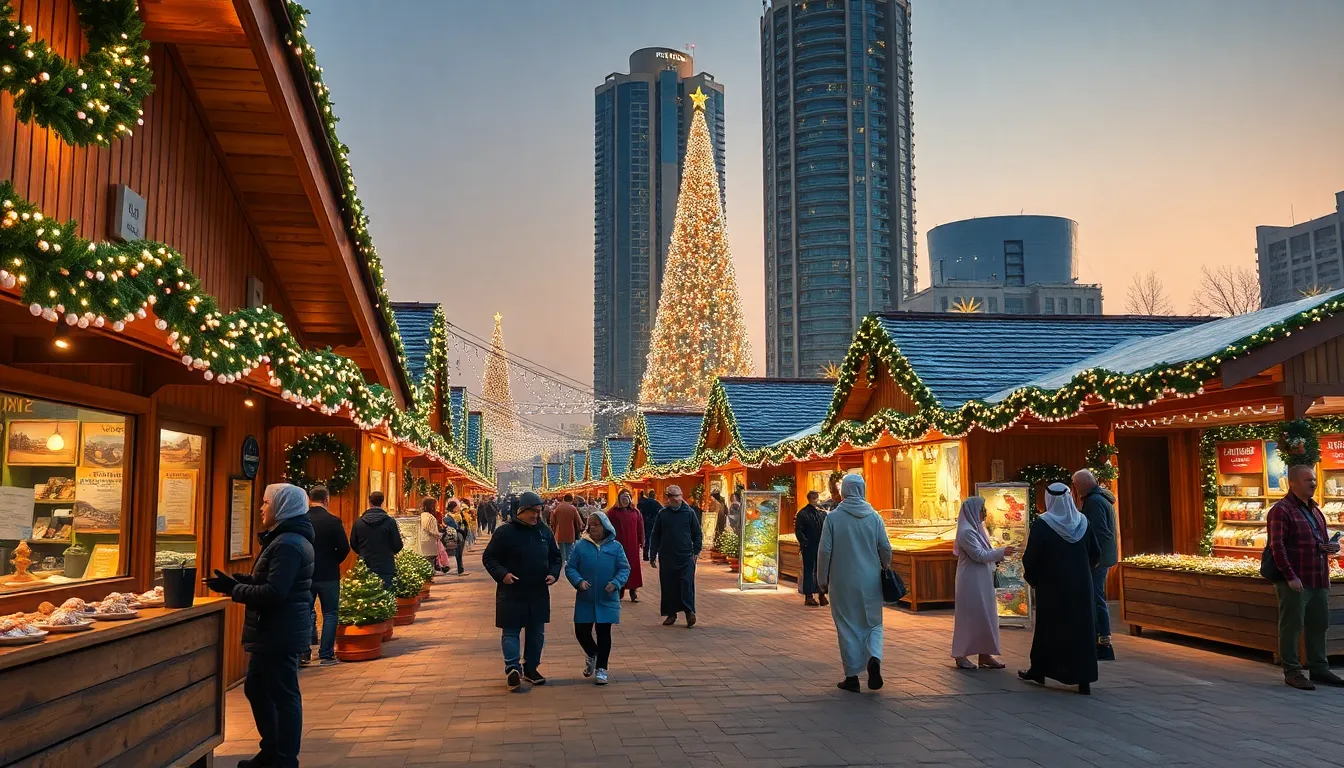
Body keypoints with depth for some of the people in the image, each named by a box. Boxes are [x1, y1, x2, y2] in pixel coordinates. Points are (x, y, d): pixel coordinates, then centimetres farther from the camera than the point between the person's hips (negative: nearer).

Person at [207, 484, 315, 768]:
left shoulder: (287, 544, -20)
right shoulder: (289, 539, 15)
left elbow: (273, 593, -26)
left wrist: (232, 589, -18)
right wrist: (243, 581, 9)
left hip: (280, 633, -11)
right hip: (275, 631, 11)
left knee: (284, 695, -1)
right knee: (256, 688, 21)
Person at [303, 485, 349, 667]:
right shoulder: (333, 521, -13)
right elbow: (344, 548, -12)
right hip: (328, 575, -3)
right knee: (329, 614, 6)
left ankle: (304, 653, 17)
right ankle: (326, 655, 6)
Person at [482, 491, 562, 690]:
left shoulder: (545, 532, 6)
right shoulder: (505, 532, -8)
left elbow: (555, 557, 16)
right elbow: (488, 557, -5)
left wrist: (553, 573, -3)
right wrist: (502, 574, -20)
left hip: (539, 593, 5)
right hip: (511, 593, -5)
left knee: (537, 632, 12)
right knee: (511, 631, -3)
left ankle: (531, 668, 25)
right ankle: (512, 668, 1)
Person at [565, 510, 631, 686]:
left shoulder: (615, 547, -2)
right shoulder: (581, 545, -2)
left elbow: (624, 568, -1)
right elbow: (570, 567, -1)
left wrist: (616, 583, -17)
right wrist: (578, 581, -18)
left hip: (607, 600, -1)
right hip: (585, 600, 1)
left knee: (604, 633, 4)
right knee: (581, 632, 4)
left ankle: (601, 668, 18)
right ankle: (591, 654, 35)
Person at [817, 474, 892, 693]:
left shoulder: (833, 517, -7)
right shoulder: (874, 516, -1)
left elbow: (825, 551, -8)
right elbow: (886, 548, 1)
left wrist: (822, 580, 3)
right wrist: (885, 568, 21)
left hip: (843, 582, -2)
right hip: (871, 581, 2)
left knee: (848, 627, 8)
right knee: (873, 623, 15)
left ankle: (852, 677, 11)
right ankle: (874, 658, -11)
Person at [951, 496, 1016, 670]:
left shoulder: (977, 529, 12)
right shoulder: (966, 532, -17)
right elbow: (979, 555, -20)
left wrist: (1001, 553, 2)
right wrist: (1001, 552, -16)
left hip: (983, 581, 9)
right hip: (971, 582, -9)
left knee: (985, 616, 10)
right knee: (969, 616, -2)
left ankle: (984, 654, 16)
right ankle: (961, 655, 7)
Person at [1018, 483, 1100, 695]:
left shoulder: (1042, 524, -13)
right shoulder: (1082, 522, -1)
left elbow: (1031, 557, -12)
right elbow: (1095, 554, 4)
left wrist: (1031, 578, 5)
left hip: (1052, 586, -2)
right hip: (1080, 586, 2)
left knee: (1048, 627, 12)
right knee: (1081, 629, 6)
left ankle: (1038, 671, 24)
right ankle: (1084, 679, 5)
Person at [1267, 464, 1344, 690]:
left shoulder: (1314, 510, 18)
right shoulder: (1281, 510, -9)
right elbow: (1277, 545, -16)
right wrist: (1290, 576, -21)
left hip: (1319, 581, 8)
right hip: (1295, 582, -8)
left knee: (1319, 625, 13)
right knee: (1292, 626, -1)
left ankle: (1319, 669, 24)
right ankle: (1292, 672, 6)